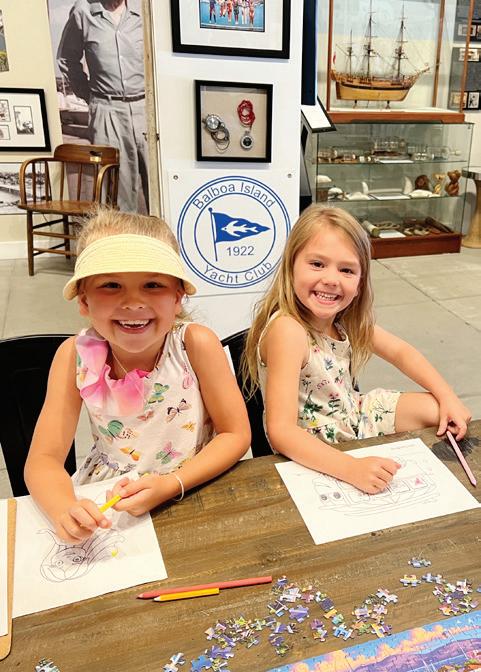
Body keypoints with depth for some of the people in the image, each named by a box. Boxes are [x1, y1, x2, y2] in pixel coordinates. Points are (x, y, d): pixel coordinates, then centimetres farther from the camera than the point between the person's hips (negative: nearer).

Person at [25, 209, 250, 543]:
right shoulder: (76, 355, -15)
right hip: (105, 502, 2)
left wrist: (171, 485, -25)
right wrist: (65, 510, -32)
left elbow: (237, 434, -12)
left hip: (193, 491, -1)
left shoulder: (196, 343, -20)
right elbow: (44, 459, -12)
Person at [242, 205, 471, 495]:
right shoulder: (288, 330, -32)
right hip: (311, 454, -7)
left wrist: (448, 397, -5)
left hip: (352, 412, 8)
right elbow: (281, 431, -37)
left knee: (437, 410, 7)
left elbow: (400, 351, 6)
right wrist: (353, 468, -45)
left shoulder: (346, 317, -7)